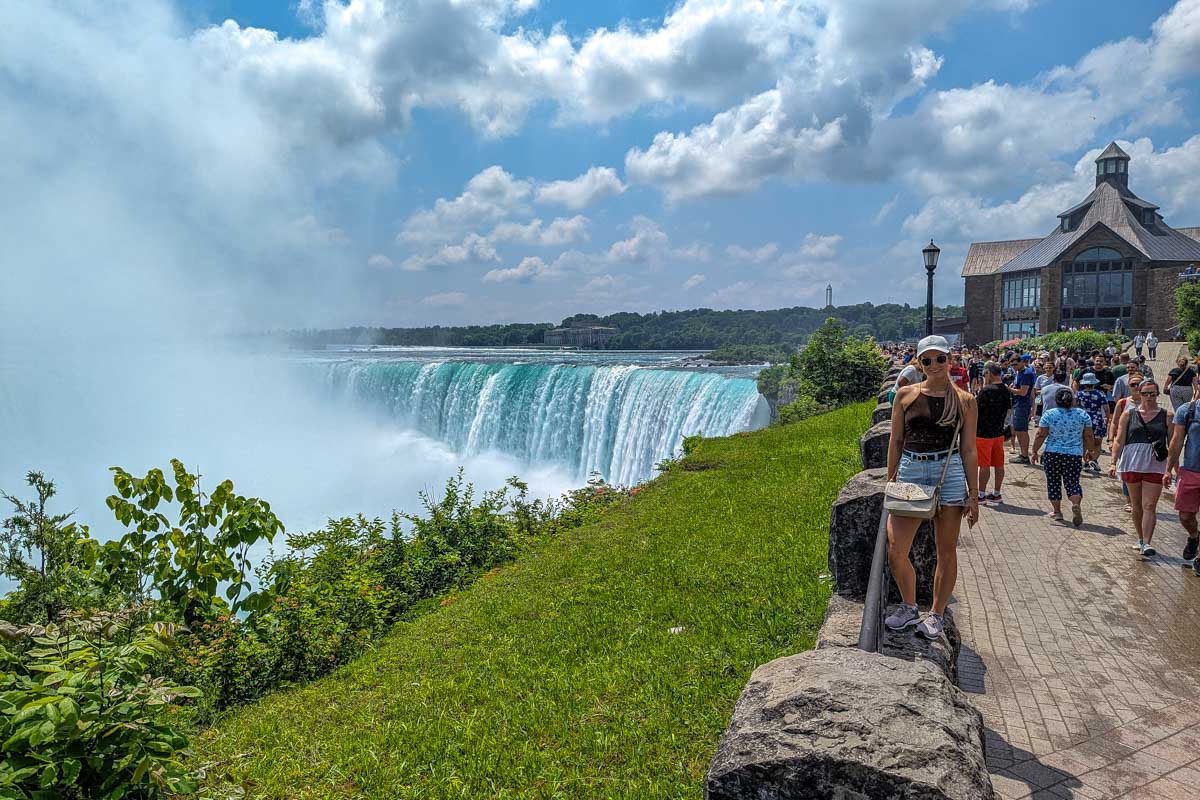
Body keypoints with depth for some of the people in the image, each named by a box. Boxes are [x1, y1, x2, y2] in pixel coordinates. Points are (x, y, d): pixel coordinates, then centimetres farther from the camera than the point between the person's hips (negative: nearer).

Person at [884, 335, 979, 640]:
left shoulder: (965, 401, 3)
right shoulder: (906, 395, 5)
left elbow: (969, 450, 4)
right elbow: (895, 441, 8)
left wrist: (973, 495, 3)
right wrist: (890, 481, 5)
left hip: (949, 472, -1)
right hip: (910, 472, 1)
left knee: (946, 551, 8)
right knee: (895, 549, -6)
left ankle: (936, 615, 24)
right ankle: (909, 607, 18)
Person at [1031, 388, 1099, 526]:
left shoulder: (1049, 414, -4)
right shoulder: (1083, 414, 1)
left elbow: (1041, 435, -5)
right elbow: (1088, 436, 6)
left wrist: (1035, 451, 4)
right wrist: (1091, 450, 21)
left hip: (1052, 454, -1)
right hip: (1074, 455, 1)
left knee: (1054, 483, 10)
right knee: (1073, 482, 6)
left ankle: (1057, 511, 12)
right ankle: (1076, 505, -20)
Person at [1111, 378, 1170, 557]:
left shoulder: (1166, 416, 5)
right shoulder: (1129, 414, 7)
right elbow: (1119, 440, 5)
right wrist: (1114, 462, -4)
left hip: (1155, 466, -1)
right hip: (1131, 464, 1)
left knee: (1149, 506, -8)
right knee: (1136, 506, 11)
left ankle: (1147, 543, -7)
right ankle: (1140, 539, 25)